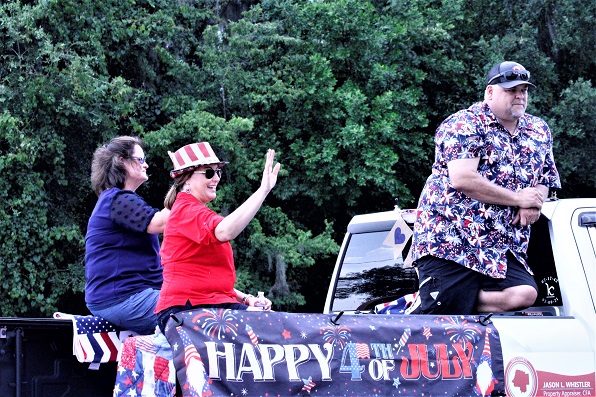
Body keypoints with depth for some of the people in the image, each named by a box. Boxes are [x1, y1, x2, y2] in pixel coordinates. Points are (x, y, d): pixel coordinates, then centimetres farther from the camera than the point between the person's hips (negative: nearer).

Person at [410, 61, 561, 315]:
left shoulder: (539, 131, 17)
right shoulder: (465, 125, -6)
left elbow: (546, 179, 23)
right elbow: (462, 179, -18)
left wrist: (533, 205, -3)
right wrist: (518, 199, -10)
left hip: (504, 247, 7)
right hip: (449, 242, -7)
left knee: (524, 294, -21)